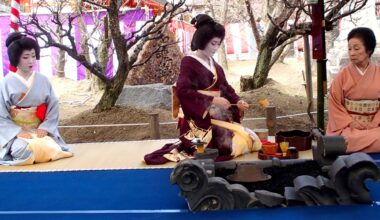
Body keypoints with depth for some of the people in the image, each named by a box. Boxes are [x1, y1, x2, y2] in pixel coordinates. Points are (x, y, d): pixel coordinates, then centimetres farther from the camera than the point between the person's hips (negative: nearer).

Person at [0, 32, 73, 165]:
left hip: (40, 130, 2)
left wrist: (45, 128, -11)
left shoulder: (43, 80, 0)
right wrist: (18, 132, -18)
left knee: (50, 149, -25)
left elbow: (53, 107, 3)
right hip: (15, 132, -2)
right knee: (24, 151, -31)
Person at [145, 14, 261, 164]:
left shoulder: (213, 63, 15)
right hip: (199, 119, -8)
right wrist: (212, 100, -23)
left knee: (251, 140, -1)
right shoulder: (189, 62, -9)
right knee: (234, 143, -21)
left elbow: (224, 86, 16)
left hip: (219, 116, 8)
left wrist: (237, 101, -3)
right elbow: (182, 91, -21)